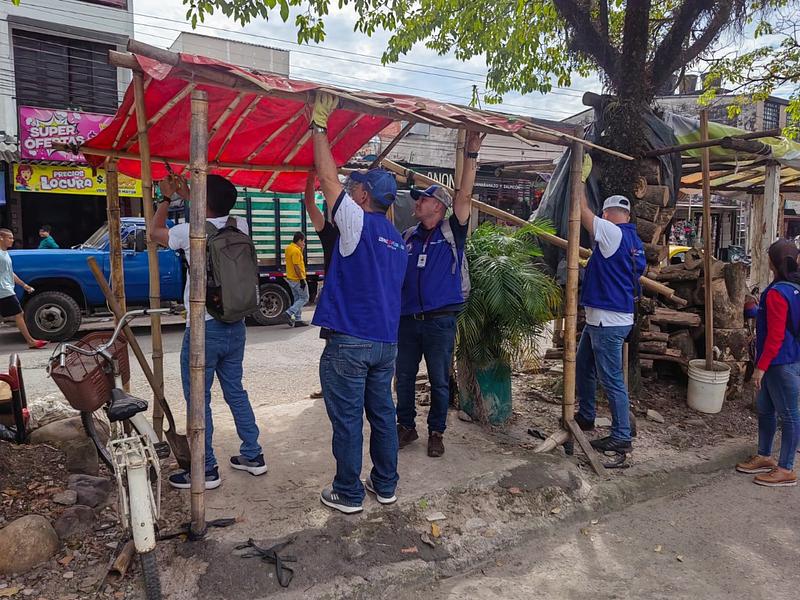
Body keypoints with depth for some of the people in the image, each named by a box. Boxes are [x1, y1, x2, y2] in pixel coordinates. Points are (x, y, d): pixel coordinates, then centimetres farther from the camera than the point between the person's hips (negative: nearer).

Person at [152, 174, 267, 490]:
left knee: (198, 400, 5)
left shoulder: (191, 231, -13)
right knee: (235, 391, 18)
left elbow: (155, 231, 9)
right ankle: (253, 455, 26)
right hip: (235, 325, 6)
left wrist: (166, 197, 21)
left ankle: (206, 470, 14)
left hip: (204, 329, -6)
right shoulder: (240, 226, 0)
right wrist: (185, 196, 30)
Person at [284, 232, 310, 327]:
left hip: (291, 279, 9)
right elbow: (296, 266, -23)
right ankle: (289, 313, -9)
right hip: (297, 279, -9)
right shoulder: (296, 250, -19)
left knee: (298, 299, 14)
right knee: (304, 298, 1)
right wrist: (302, 279, -21)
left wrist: (301, 248, 11)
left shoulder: (288, 248, 11)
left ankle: (298, 320, 15)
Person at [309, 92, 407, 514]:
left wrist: (320, 123, 0)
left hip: (349, 342, -8)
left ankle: (348, 494, 15)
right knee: (382, 414, 16)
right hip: (386, 341, 8)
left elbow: (327, 177, -7)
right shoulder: (397, 239, 13)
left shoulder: (358, 222, -10)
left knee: (347, 420, 4)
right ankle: (385, 486, 27)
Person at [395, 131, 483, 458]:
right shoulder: (408, 237, 11)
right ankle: (406, 426, 28)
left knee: (439, 381, 7)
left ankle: (436, 432, 22)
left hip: (440, 320, -4)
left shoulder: (452, 233, -1)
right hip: (407, 319, 4)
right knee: (404, 377, 11)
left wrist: (471, 155, -15)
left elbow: (465, 196, -12)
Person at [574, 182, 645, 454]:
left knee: (612, 379, -3)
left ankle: (621, 437, 6)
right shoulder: (635, 241, 12)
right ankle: (585, 417, 35)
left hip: (608, 321, -10)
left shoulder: (612, 232, -16)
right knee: (583, 367, 21)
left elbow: (583, 211, -13)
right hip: (599, 319, 10)